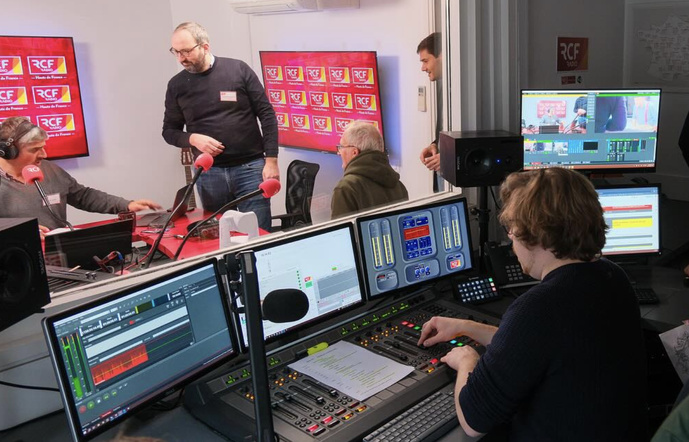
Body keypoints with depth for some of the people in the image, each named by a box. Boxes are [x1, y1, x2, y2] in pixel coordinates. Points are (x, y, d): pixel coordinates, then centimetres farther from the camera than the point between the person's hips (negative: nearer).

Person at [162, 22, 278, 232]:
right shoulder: (177, 85, 5)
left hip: (250, 167, -2)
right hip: (208, 173, 2)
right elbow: (169, 130, 12)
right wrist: (193, 139, -10)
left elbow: (267, 115, -1)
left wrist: (271, 160, -7)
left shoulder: (238, 70, -2)